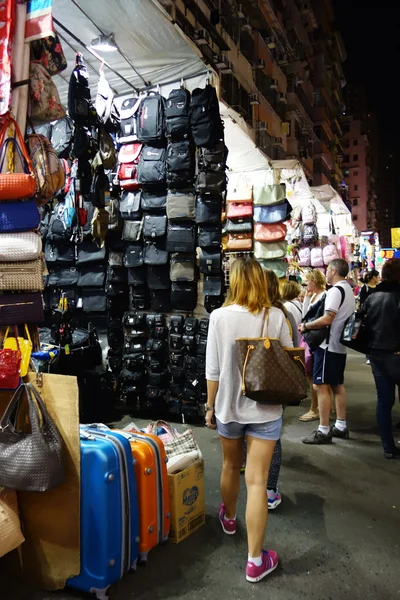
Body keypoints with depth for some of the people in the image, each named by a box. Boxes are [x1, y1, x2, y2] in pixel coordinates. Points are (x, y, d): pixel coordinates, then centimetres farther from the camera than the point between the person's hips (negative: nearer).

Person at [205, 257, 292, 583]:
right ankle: (256, 560, 15)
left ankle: (229, 517, 50)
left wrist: (210, 406, 5)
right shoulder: (276, 316, -11)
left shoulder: (219, 316, -11)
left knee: (231, 466, 24)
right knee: (257, 480, 5)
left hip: (228, 405, 1)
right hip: (265, 408, -1)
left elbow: (213, 370, -7)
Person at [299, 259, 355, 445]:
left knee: (320, 386, -6)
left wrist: (306, 325, -12)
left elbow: (327, 319, -25)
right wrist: (311, 325, 20)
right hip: (340, 345, 10)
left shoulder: (335, 290, -16)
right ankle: (341, 426, 23)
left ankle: (323, 431, -2)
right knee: (337, 385, 15)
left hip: (328, 345, -10)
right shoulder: (349, 291, 15)